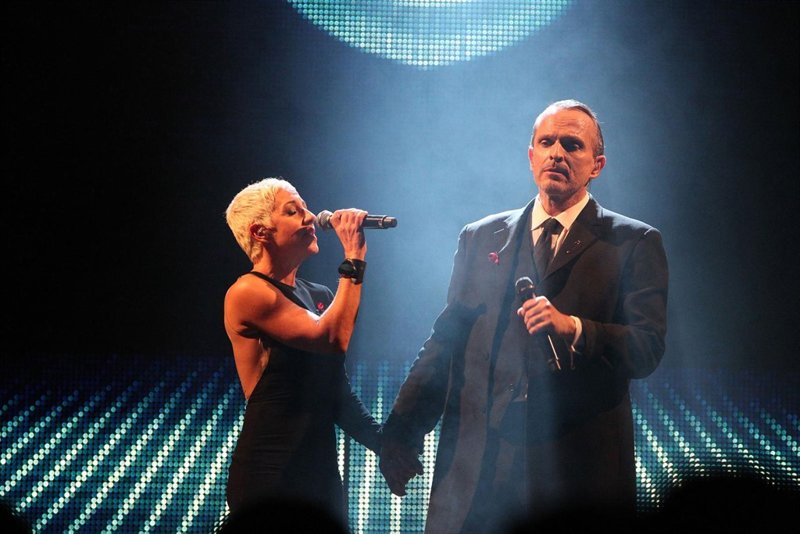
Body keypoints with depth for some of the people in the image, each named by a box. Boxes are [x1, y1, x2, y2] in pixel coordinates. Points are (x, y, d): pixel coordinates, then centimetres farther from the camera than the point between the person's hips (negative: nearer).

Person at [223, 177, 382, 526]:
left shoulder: (321, 297, 15)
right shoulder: (247, 292, -8)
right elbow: (333, 338, -21)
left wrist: (385, 443, 8)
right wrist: (354, 258, -15)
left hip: (321, 473, 8)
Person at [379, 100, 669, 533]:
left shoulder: (632, 243, 6)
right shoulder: (480, 238, 15)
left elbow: (648, 349, -3)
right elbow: (446, 339, 14)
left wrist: (573, 327, -20)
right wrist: (403, 432, 6)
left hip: (581, 466, -2)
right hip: (478, 461, 2)